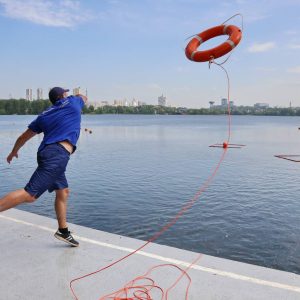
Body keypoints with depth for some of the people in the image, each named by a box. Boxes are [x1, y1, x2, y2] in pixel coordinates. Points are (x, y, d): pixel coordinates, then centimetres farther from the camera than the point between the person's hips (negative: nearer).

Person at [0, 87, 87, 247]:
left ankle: (63, 231, 22)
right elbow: (84, 98, 34)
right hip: (57, 155, -8)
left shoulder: (44, 115, 20)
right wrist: (77, 96, 55)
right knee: (29, 194, -12)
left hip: (47, 153, 8)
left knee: (63, 191, 17)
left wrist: (14, 152, 40)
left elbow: (24, 136, 24)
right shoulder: (72, 103, 9)